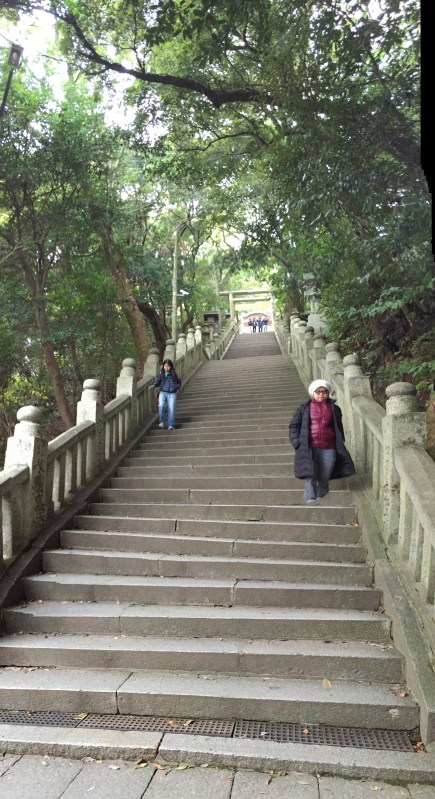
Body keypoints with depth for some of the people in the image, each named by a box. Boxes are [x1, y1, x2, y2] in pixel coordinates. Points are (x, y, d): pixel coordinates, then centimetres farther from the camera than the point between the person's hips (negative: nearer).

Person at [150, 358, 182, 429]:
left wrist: (175, 387, -9)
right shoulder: (161, 373, 4)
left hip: (172, 393, -1)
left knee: (171, 408, -11)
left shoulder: (174, 374, 0)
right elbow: (157, 381, 8)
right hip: (163, 392, 1)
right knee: (161, 406, -21)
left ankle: (171, 425, -2)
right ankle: (161, 422, -2)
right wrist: (154, 385, -13)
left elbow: (179, 383, 9)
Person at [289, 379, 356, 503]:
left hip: (328, 449, 2)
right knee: (310, 476, -7)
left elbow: (339, 428, 19)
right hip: (309, 449, -2)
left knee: (324, 477, 6)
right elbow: (293, 426, 8)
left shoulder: (334, 409, 11)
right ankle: (310, 499, -4)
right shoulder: (304, 408, 5)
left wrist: (340, 445, 11)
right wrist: (297, 442, -3)